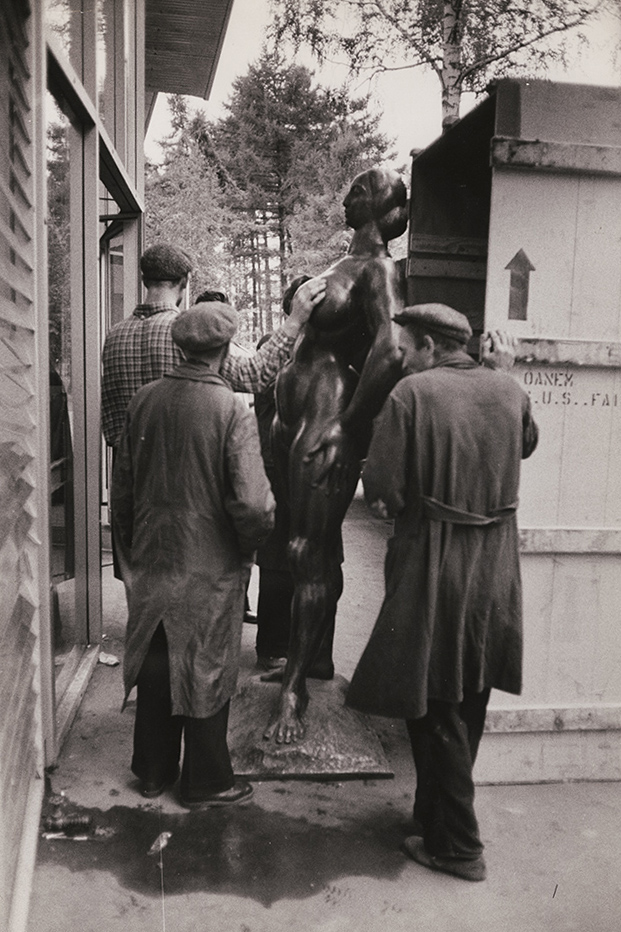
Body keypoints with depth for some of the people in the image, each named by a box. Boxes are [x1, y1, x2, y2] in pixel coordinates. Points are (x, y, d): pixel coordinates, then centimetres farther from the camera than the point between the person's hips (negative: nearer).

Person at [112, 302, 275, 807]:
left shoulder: (144, 399, -3)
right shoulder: (233, 410, -18)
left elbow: (122, 482, 5)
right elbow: (252, 502, -23)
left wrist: (131, 545, 17)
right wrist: (251, 544, -2)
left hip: (151, 558, 5)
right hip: (211, 565, -4)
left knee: (155, 666, 18)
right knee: (206, 671, 11)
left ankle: (153, 771, 35)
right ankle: (206, 782, 28)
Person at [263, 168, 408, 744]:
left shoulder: (379, 271, -12)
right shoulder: (345, 265, 16)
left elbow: (389, 353, -27)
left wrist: (351, 423, -20)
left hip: (328, 426, -9)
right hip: (296, 417, 9)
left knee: (311, 554, -4)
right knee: (318, 549, 17)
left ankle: (295, 690, 7)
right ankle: (316, 657, 33)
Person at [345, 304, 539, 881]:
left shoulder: (412, 393, -14)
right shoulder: (508, 390, 2)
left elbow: (384, 494, -18)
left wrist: (389, 504, 5)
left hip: (433, 566, -6)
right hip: (495, 567, 6)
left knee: (435, 710, 8)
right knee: (468, 707, 20)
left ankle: (456, 847, 20)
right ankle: (440, 817, 39)